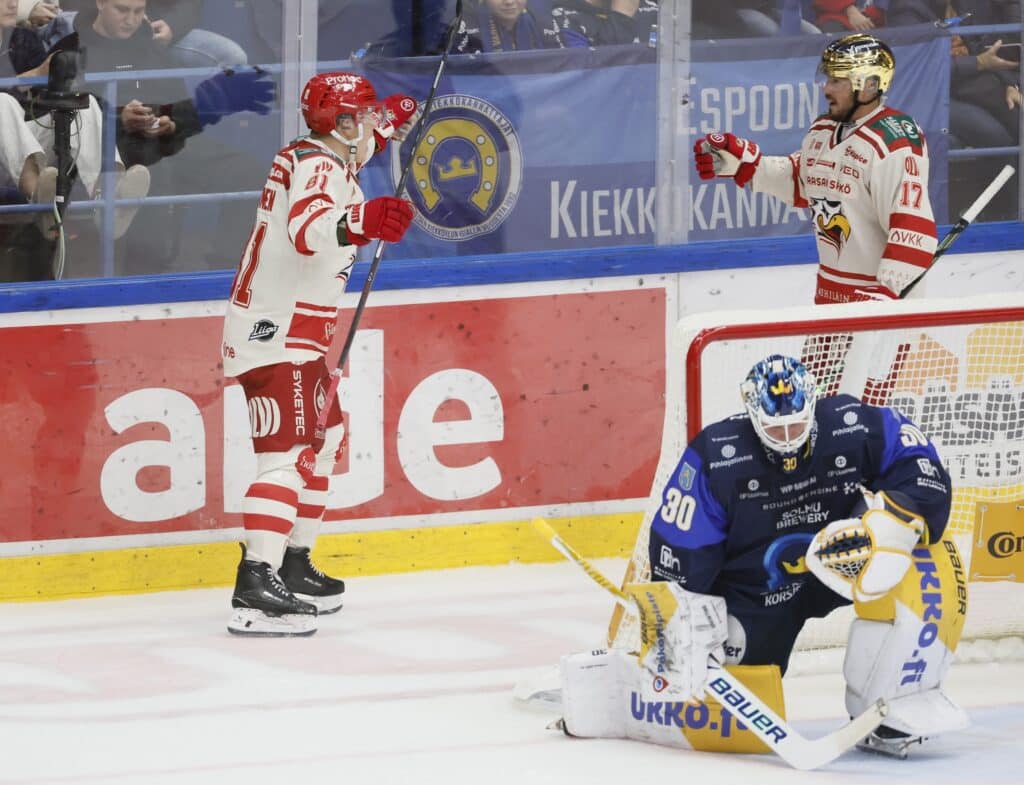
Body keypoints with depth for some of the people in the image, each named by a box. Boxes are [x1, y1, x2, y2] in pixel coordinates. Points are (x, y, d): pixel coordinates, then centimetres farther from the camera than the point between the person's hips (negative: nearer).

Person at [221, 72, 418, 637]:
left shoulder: (324, 159, 15)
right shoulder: (317, 167, -16)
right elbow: (307, 229, -40)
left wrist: (386, 124, 45)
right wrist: (360, 222, -57)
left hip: (294, 333, 11)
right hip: (275, 334, -11)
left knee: (324, 437, 23)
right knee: (289, 452, -20)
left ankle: (294, 565, 32)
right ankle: (255, 589, -32)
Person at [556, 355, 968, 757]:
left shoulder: (857, 429, -19)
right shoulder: (714, 457, -19)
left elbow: (927, 480, -22)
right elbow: (677, 554, -14)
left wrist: (883, 524, -40)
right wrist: (677, 622, -21)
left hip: (845, 561, 1)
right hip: (752, 588, -1)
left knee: (931, 558, -29)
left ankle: (906, 702, -23)